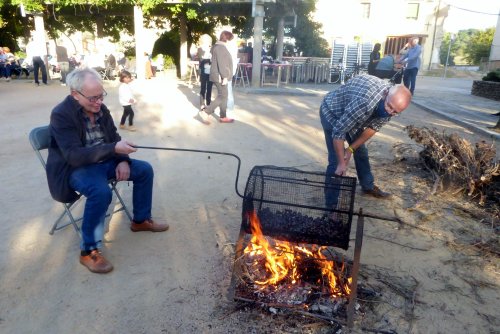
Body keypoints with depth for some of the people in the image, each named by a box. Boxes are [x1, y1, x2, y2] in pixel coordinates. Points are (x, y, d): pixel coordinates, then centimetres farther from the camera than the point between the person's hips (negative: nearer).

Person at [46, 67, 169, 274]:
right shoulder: (61, 115, -22)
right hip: (74, 168, -7)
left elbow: (114, 138, 9)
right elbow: (74, 156, -30)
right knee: (101, 192, -36)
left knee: (145, 170, 1)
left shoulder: (100, 108, 0)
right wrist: (114, 149, -36)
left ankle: (141, 220, 18)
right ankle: (89, 250, -18)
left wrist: (123, 160, -11)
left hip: (103, 162, 8)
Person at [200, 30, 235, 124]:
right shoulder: (220, 47, -16)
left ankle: (223, 117, 15)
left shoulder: (220, 46, 17)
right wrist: (224, 77, -23)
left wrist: (225, 76, 22)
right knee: (222, 96, -8)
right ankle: (206, 112, -8)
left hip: (220, 76, 10)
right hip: (220, 76, -10)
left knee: (223, 96, 11)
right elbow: (221, 63, -22)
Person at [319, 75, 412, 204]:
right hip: (332, 113, -7)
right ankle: (331, 204, -1)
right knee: (335, 160, -12)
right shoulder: (363, 102, -43)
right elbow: (338, 132, -35)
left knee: (361, 151, 17)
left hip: (353, 116, 7)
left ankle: (368, 186, 38)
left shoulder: (393, 101, -19)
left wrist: (350, 149, -11)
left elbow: (373, 127, -6)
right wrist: (341, 163, -28)